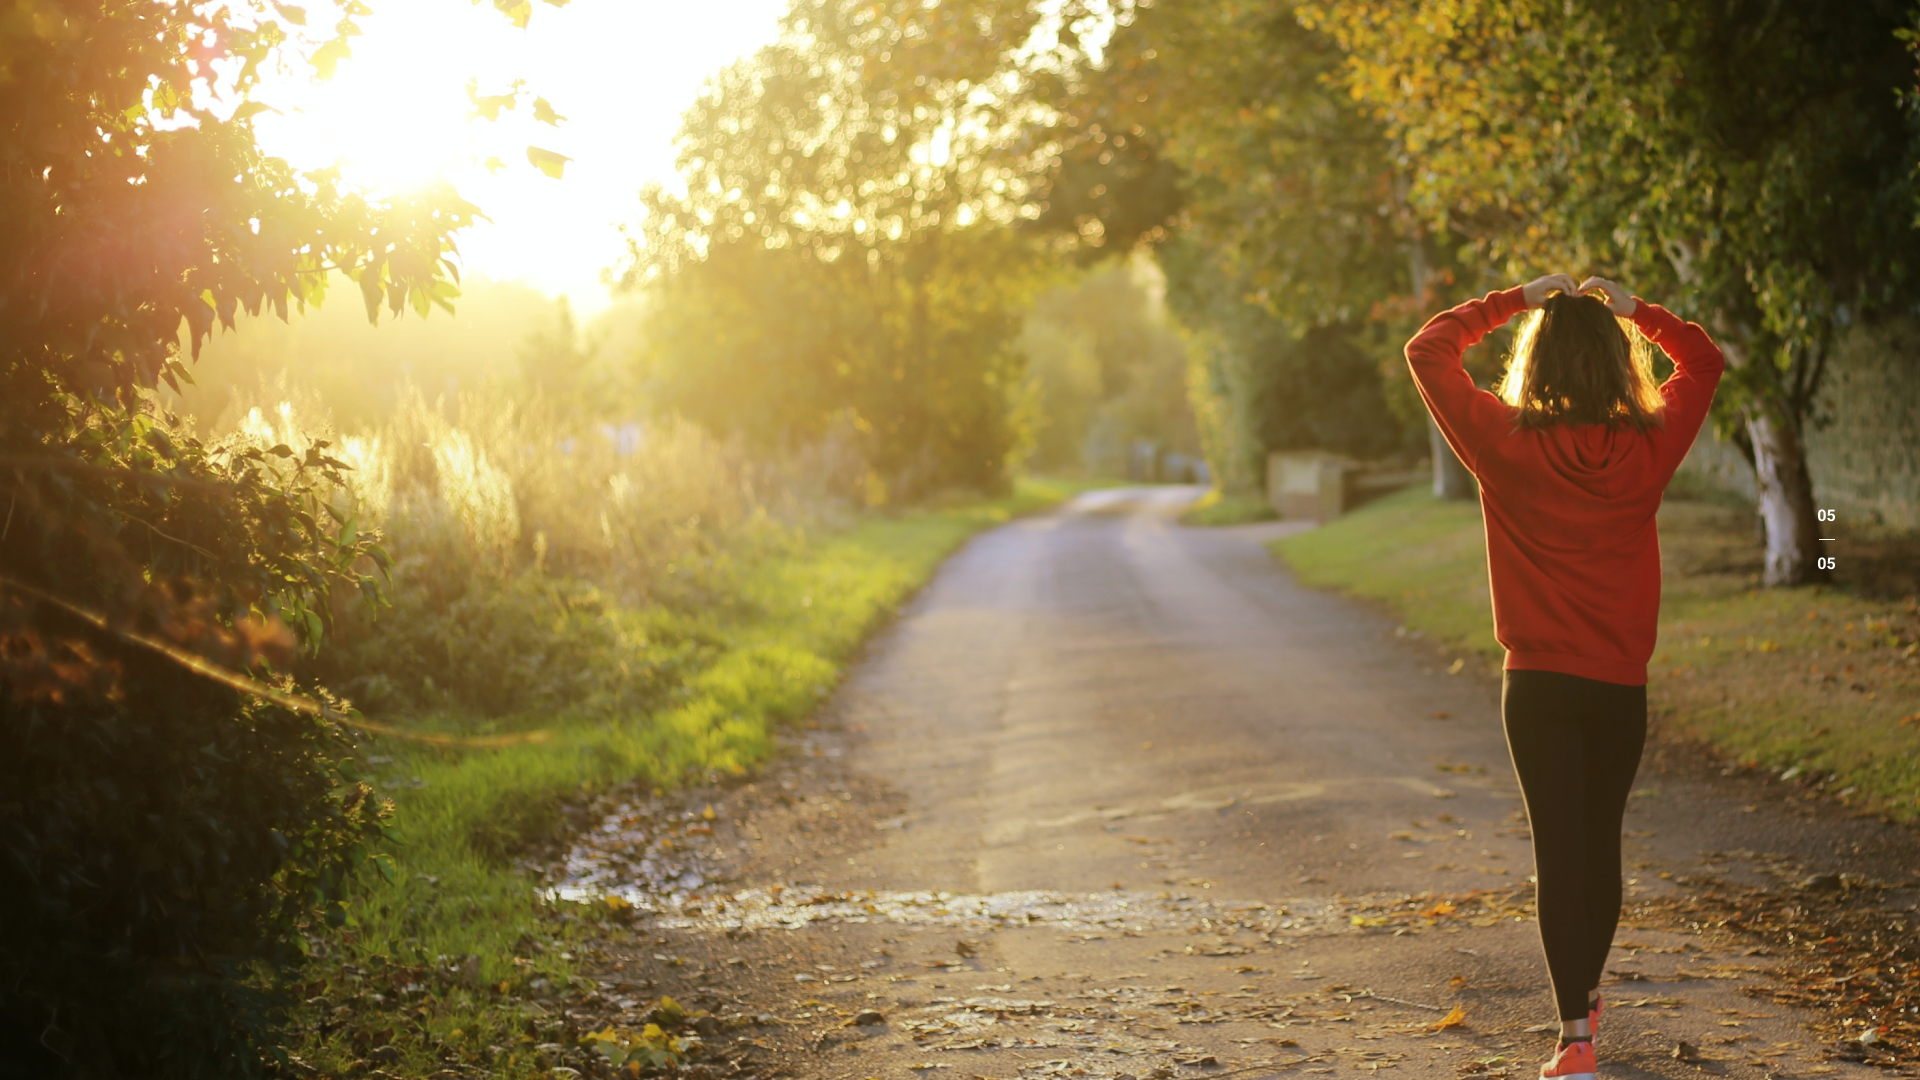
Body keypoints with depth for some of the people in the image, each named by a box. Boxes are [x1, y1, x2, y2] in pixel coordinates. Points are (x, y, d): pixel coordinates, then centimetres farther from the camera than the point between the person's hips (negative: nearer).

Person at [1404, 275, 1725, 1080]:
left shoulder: (1506, 445, -10)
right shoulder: (1649, 448, -4)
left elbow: (1428, 350, 0)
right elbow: (1703, 361, 14)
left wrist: (1515, 301, 4)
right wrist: (1633, 309, 10)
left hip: (1539, 682, -2)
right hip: (1621, 683, 2)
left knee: (1559, 848, -1)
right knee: (1601, 843, 17)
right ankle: (1586, 992, 37)